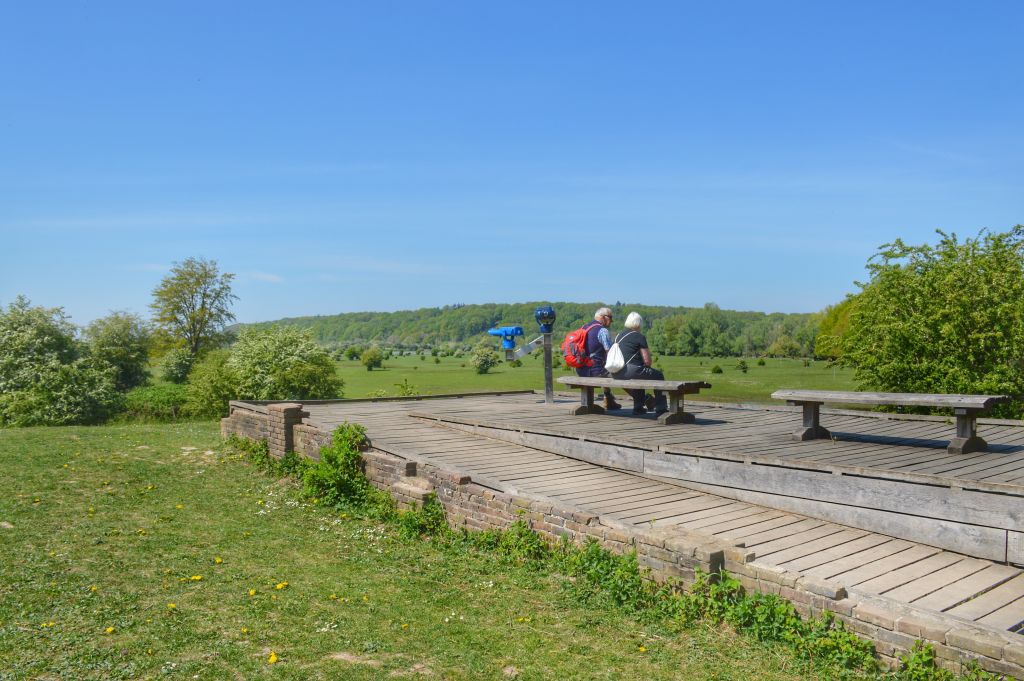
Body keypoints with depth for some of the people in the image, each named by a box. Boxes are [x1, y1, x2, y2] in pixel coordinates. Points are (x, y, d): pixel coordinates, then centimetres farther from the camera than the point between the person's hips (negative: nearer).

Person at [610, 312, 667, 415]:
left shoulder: (619, 336, 18)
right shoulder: (640, 337, -3)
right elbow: (647, 361, -6)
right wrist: (647, 368, 16)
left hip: (615, 374, 8)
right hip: (630, 370, -8)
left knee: (639, 375, 36)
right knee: (658, 376, 9)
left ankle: (638, 407, 37)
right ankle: (661, 409, 9)